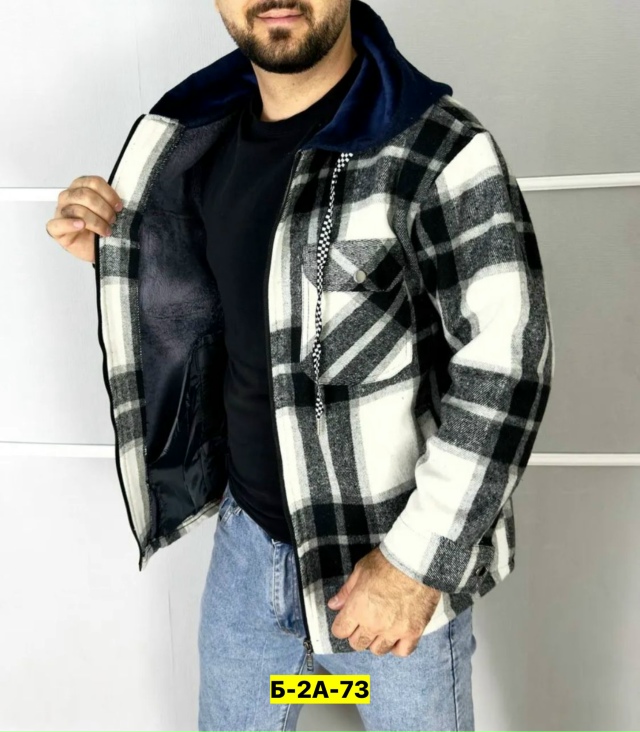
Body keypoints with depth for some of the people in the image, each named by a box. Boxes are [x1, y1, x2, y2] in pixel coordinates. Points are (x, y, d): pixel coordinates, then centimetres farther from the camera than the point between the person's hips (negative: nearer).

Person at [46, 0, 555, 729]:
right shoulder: (204, 136, 1)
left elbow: (507, 365, -20)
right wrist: (114, 255, -4)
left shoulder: (436, 151, -20)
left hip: (394, 551, -5)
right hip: (247, 534, 6)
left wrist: (419, 558, -20)